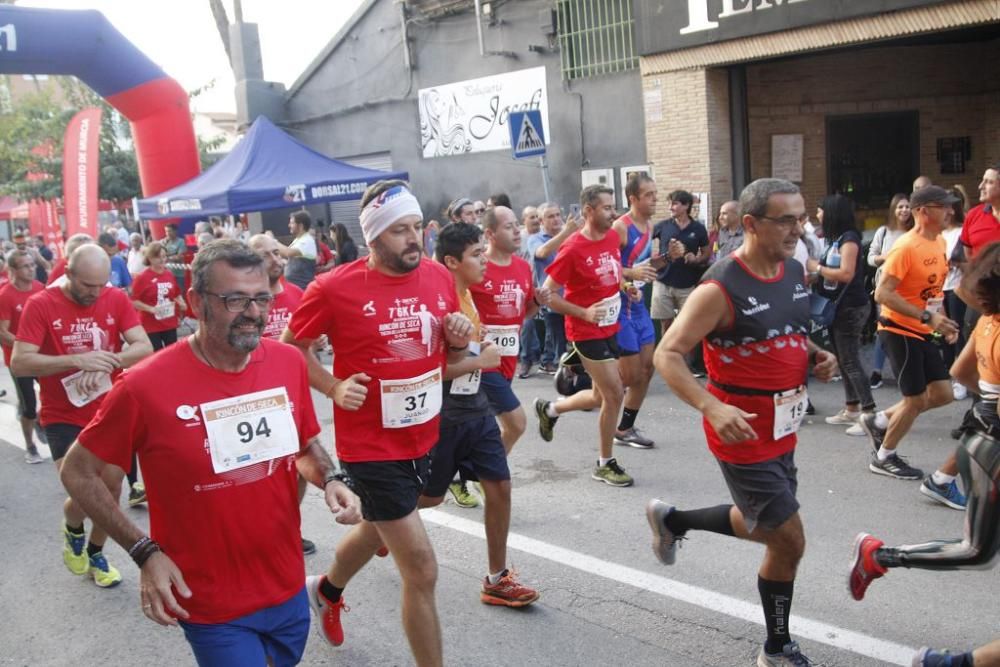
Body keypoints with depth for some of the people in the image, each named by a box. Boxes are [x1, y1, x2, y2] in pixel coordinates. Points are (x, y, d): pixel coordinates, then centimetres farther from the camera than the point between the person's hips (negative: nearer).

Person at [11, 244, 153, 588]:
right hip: (63, 417, -3)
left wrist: (104, 364, -28)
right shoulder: (40, 304, -12)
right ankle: (72, 530, 25)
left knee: (111, 487, 10)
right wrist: (78, 360, -30)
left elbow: (144, 348, -11)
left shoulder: (117, 299, -5)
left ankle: (96, 554, 35)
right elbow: (19, 363, -18)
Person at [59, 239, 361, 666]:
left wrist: (329, 480, -10)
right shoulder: (145, 386, -20)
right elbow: (78, 473, -7)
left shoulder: (289, 363, -6)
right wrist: (145, 551, -13)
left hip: (289, 590, 5)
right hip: (212, 607, -5)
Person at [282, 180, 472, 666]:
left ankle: (326, 590, 62)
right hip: (371, 447, -6)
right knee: (422, 571, -5)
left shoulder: (439, 277, -2)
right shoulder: (335, 288, -18)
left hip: (423, 438, 7)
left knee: (378, 529, 30)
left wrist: (460, 340, -11)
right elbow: (291, 346, -3)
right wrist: (333, 387, -17)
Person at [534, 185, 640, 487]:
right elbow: (548, 294, -16)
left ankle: (549, 409, 40)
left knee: (601, 396, 16)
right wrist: (584, 313, -24)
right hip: (587, 332, -8)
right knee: (615, 395, -6)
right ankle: (605, 464, 12)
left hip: (610, 327, 8)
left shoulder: (613, 237, 2)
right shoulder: (572, 249, -20)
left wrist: (629, 288, 2)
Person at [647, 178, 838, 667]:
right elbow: (667, 356, -22)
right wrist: (712, 407, -35)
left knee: (766, 526, 23)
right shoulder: (720, 289, -22)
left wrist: (817, 356, -1)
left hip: (782, 429, 8)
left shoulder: (795, 272, 3)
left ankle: (671, 520, 45)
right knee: (790, 541, 0)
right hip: (743, 434, -8)